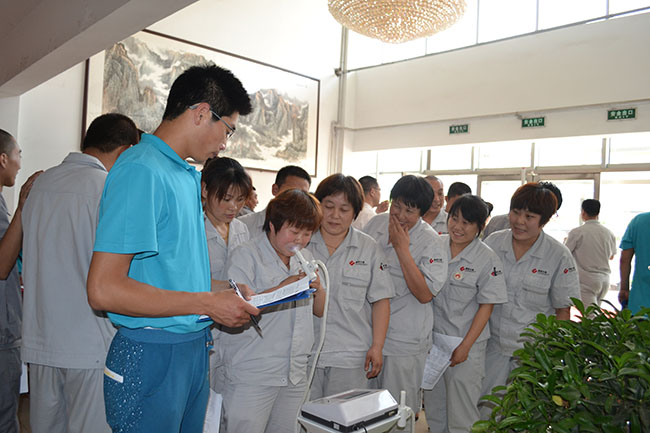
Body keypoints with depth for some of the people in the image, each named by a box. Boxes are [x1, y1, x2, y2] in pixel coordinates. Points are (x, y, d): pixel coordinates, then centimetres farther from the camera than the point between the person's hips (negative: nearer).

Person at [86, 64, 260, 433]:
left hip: (194, 348, 9)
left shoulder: (187, 175, 12)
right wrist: (207, 303, -18)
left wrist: (225, 291, 8)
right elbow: (104, 289, -22)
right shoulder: (142, 171, -17)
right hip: (152, 356, -9)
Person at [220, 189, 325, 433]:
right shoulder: (246, 255, -8)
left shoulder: (305, 258, 13)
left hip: (296, 374, 6)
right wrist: (283, 287, -21)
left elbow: (320, 311, 18)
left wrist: (318, 288, -4)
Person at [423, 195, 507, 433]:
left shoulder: (488, 259, -11)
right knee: (433, 407, 17)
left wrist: (465, 346, -12)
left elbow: (486, 306, -9)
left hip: (465, 343, -4)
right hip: (431, 336, 4)